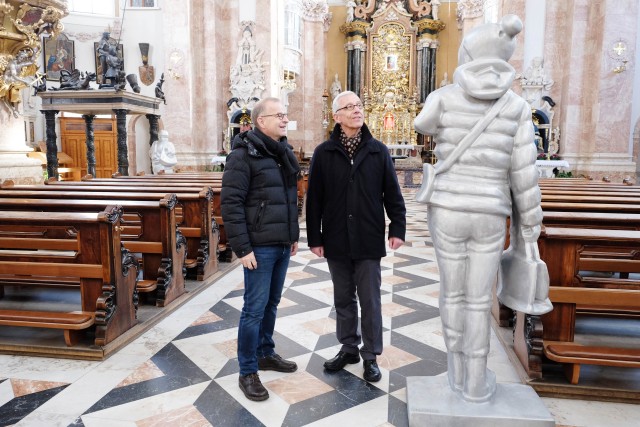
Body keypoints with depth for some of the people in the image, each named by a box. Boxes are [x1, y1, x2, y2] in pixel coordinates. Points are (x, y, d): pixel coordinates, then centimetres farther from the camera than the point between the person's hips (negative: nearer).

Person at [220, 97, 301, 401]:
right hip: (259, 246, -7)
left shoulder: (284, 152, 12)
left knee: (271, 303, 17)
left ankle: (265, 354, 34)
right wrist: (242, 248, -18)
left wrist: (294, 235, 17)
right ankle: (247, 373, 14)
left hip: (282, 244, 7)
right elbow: (230, 203, -16)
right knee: (255, 308, 0)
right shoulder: (244, 154, -12)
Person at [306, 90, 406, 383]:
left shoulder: (378, 151, 1)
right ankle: (349, 348, 33)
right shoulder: (323, 153, 0)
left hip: (369, 241, -1)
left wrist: (398, 228, -3)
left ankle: (370, 356, 23)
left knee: (370, 301, 7)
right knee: (343, 299, 15)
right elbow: (314, 199, 1)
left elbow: (392, 193, 4)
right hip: (336, 241, 1)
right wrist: (314, 238, -1)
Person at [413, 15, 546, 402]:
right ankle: (476, 382, 21)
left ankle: (458, 372, 26)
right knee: (479, 300, 12)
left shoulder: (444, 97, -6)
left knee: (453, 293, 14)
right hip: (488, 216, 1)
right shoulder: (516, 107, -2)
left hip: (447, 212, 0)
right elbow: (523, 173, -3)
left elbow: (424, 126, 18)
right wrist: (531, 224, 7)